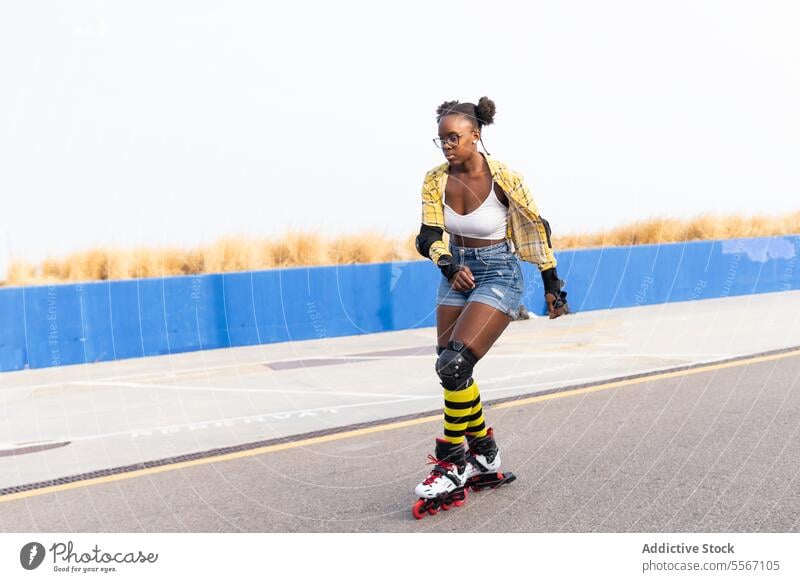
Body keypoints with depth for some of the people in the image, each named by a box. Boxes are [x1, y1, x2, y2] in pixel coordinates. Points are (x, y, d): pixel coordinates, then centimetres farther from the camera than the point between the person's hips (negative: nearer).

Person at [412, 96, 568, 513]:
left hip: (499, 276, -6)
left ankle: (452, 463, -4)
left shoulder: (503, 178, -17)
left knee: (453, 364, -20)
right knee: (451, 369, 7)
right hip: (457, 274, 6)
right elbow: (429, 237, -4)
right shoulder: (436, 180, -5)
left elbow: (537, 229, -6)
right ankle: (485, 454, 27)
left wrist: (552, 285, -1)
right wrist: (449, 266, -25)